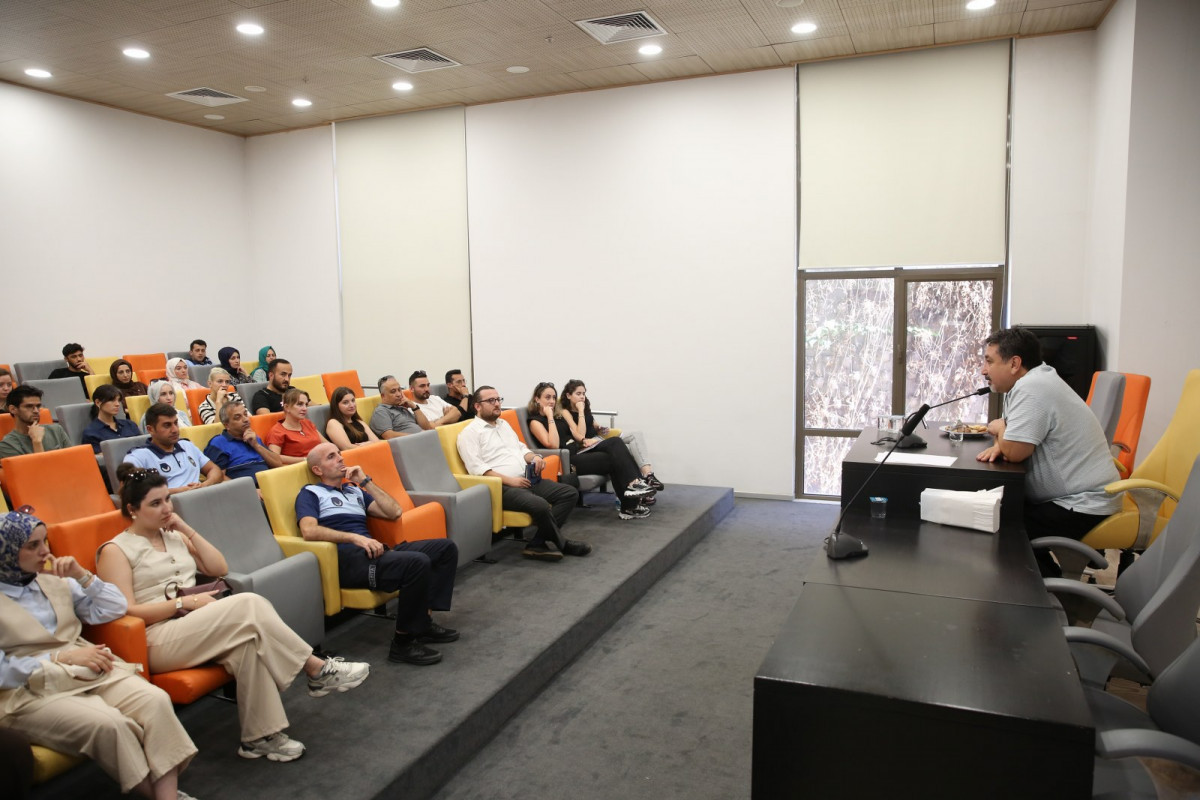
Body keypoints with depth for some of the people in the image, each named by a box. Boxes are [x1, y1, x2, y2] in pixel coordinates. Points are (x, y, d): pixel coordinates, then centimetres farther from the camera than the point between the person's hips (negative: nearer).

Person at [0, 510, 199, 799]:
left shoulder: (54, 580, 14)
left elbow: (114, 609, 14)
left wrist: (82, 575, 1)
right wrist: (62, 657, -15)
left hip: (88, 671, 5)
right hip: (27, 691, -5)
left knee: (155, 700, -25)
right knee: (108, 724, -33)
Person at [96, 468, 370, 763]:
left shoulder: (174, 536, 20)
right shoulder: (116, 551, 1)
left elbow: (220, 568, 13)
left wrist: (187, 530, 6)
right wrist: (185, 602, -16)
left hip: (200, 628, 6)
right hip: (156, 640, -6)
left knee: (247, 641, -31)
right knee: (249, 604, -30)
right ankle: (318, 670, -25)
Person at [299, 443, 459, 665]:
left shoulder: (354, 490, 29)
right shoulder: (310, 493, 10)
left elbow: (394, 512, 19)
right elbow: (309, 531, -11)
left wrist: (365, 481, 15)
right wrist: (355, 537, -20)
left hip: (372, 552, 7)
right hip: (347, 559, -7)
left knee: (446, 547, -5)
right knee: (418, 562, -30)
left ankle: (423, 621, -5)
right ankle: (403, 641, -18)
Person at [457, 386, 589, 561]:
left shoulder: (504, 424, 23)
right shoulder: (470, 433, -2)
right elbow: (477, 469, -12)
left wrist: (534, 457, 1)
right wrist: (510, 480, -19)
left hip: (526, 480, 9)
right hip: (501, 487, -9)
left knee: (570, 493, -7)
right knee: (540, 505, -33)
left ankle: (538, 544, -13)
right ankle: (562, 544, -5)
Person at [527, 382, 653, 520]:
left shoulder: (559, 414, 21)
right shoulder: (535, 422, -3)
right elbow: (553, 445, -19)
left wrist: (584, 440, -3)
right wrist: (550, 417, -16)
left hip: (580, 450, 7)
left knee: (615, 442, -17)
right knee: (612, 458, -22)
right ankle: (629, 506, -20)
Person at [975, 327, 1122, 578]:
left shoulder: (1030, 388, -22)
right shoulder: (1035, 380, 9)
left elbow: (1014, 452, -24)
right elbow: (1016, 439, 19)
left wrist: (999, 428, -3)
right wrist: (1001, 442, -4)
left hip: (1083, 506, -10)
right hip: (1076, 495, 10)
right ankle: (1048, 578, 19)